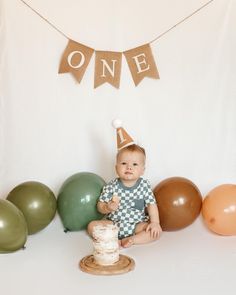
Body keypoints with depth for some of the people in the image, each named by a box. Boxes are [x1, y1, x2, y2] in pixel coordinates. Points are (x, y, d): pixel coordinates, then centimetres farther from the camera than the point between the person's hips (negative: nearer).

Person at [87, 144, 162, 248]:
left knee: (157, 231, -22)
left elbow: (151, 204, -4)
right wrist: (108, 207, -26)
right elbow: (100, 206, -4)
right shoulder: (111, 186, -8)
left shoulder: (144, 185, -6)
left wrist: (155, 222, -15)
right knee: (92, 226, -17)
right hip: (113, 223, 0)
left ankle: (131, 239, -22)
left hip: (137, 225, 0)